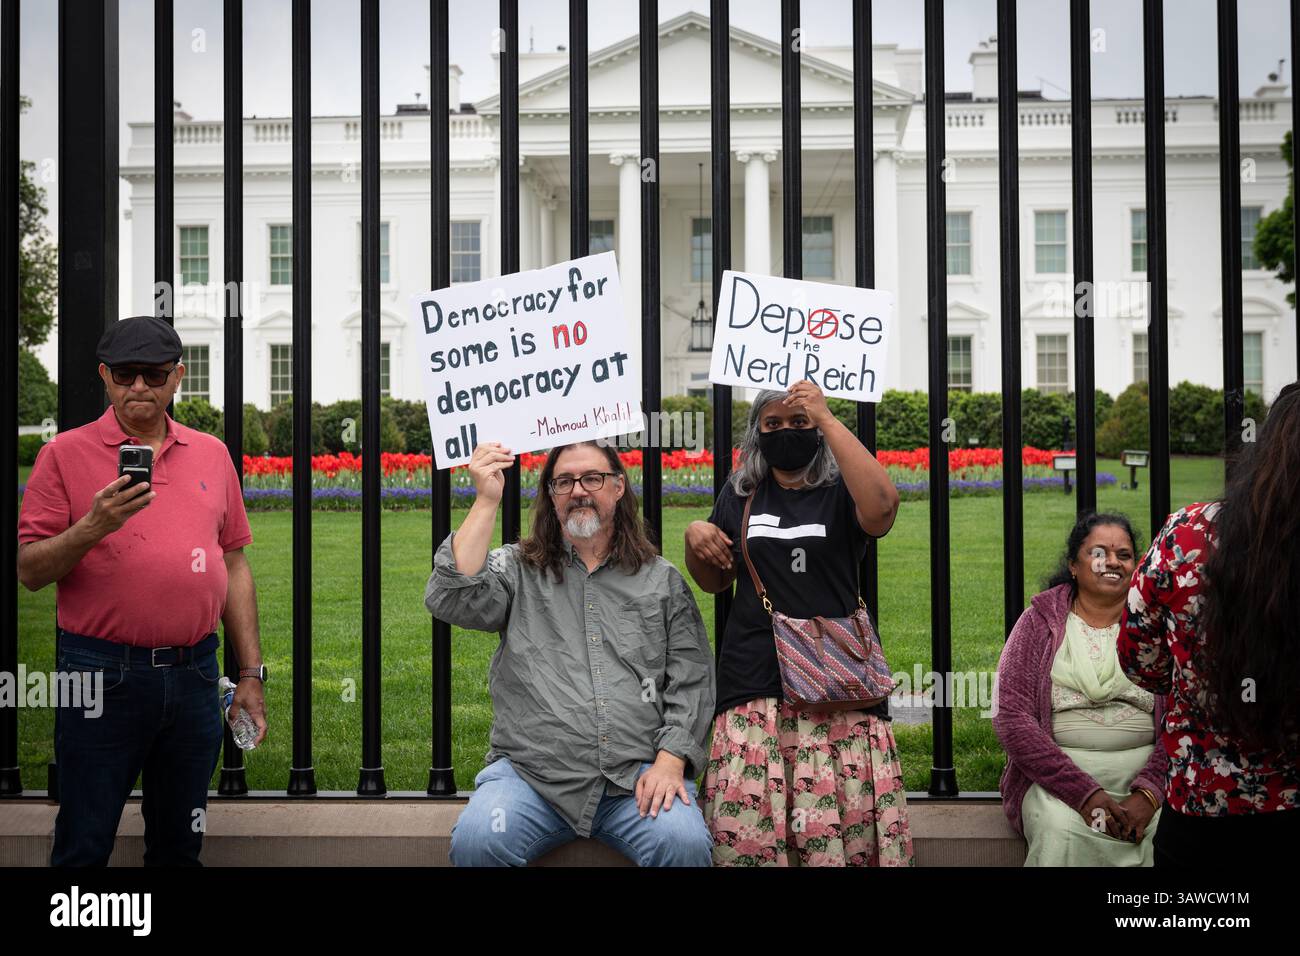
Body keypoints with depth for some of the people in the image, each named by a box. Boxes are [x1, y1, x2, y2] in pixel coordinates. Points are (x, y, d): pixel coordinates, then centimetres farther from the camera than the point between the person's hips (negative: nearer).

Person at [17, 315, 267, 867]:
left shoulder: (212, 455, 11)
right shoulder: (67, 454, 0)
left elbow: (233, 567, 14)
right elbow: (29, 571, -3)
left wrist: (251, 674, 10)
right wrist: (92, 527, -21)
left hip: (193, 674, 4)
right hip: (101, 673, -3)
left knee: (179, 846, 13)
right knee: (84, 848, 3)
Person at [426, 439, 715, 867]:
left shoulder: (662, 580, 14)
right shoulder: (516, 569, 13)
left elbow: (692, 681, 9)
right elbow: (451, 601, -7)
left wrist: (670, 760, -7)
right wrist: (486, 501, -9)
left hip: (638, 777, 0)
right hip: (530, 773, 0)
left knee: (684, 843, -29)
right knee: (475, 841, -28)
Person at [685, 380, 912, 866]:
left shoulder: (840, 492, 5)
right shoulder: (741, 496, 16)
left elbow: (881, 507, -20)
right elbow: (714, 581, 26)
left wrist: (826, 418, -16)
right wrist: (695, 538, 4)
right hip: (755, 677, 2)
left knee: (842, 820, -11)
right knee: (745, 826, -9)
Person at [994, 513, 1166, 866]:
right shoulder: (1041, 621, 6)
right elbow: (1011, 718, -5)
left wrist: (1148, 792, -17)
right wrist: (1084, 793, -16)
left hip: (1145, 769, 1)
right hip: (1058, 773, -1)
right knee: (1063, 834, -32)